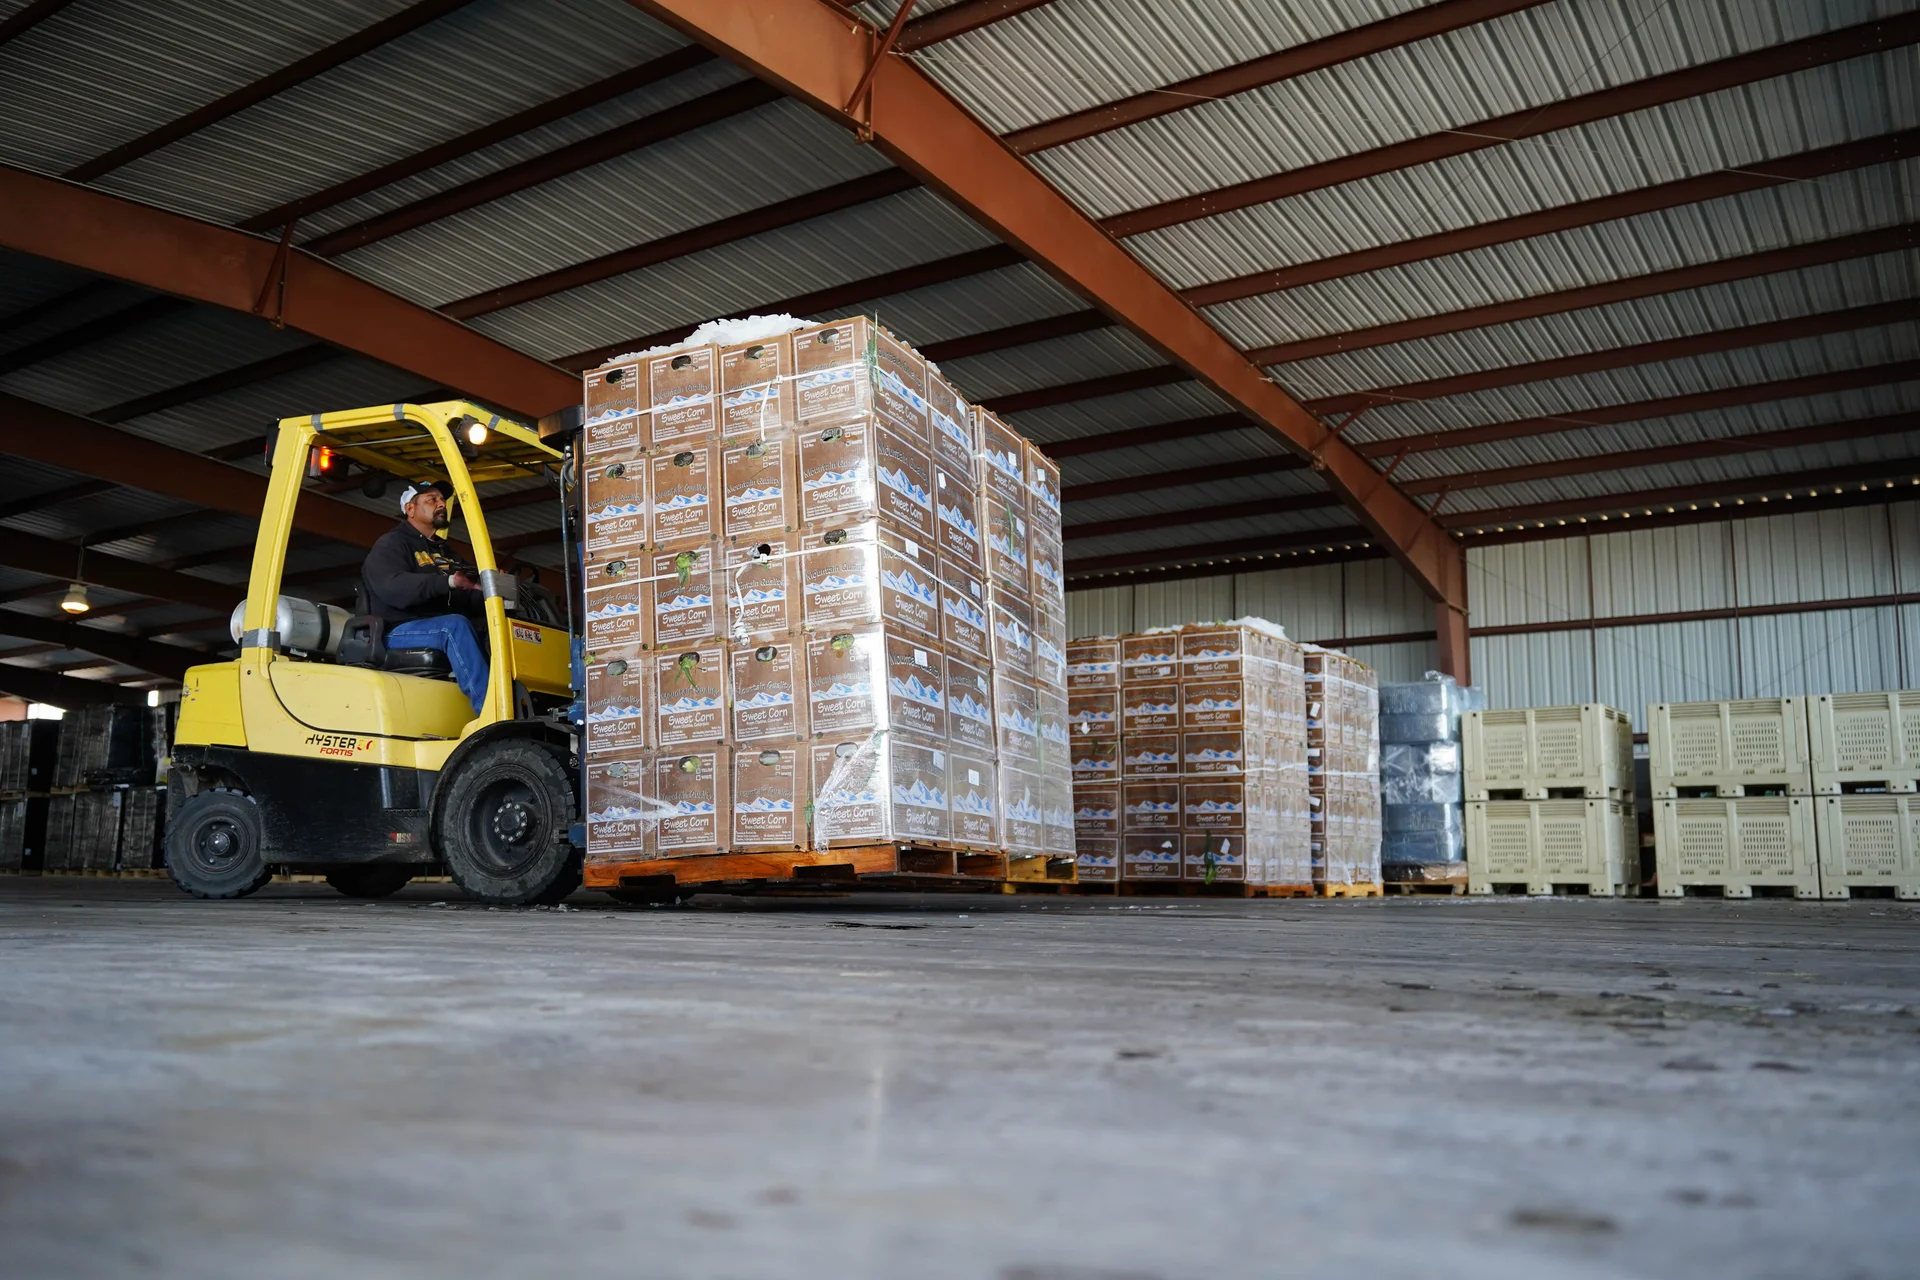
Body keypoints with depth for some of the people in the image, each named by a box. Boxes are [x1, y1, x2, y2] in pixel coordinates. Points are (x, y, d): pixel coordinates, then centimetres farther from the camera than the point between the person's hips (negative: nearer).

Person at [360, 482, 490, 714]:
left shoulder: (444, 553, 28)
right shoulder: (391, 544, 4)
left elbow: (469, 601, 17)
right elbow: (393, 588, -18)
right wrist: (448, 582, -30)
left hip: (445, 631, 7)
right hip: (401, 633, -7)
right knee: (455, 625, -35)